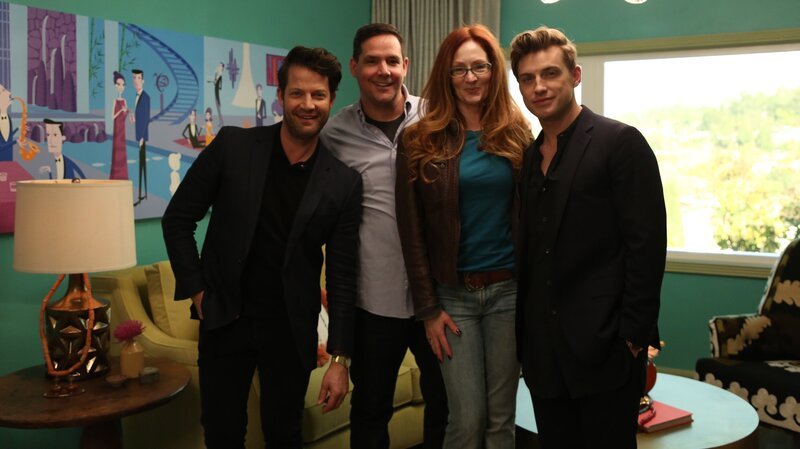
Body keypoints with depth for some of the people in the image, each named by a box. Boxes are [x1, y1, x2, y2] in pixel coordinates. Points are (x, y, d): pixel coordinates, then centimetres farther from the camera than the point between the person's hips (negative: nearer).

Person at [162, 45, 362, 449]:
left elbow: (342, 274, -4)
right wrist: (197, 292, -4)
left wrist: (340, 358, -6)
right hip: (225, 319, 0)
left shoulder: (343, 182, -6)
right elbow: (177, 219, 1)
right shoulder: (232, 146, -8)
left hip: (292, 328, 0)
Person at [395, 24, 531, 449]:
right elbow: (412, 229, -2)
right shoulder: (421, 140, -2)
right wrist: (427, 307, -5)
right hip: (453, 293, -1)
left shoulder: (516, 133, 4)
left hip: (510, 289, 2)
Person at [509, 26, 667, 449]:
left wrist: (633, 336, -15)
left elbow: (646, 243, -12)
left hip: (604, 347, -6)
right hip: (542, 351, 6)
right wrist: (525, 334, 9)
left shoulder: (621, 142, -7)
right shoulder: (530, 157, 12)